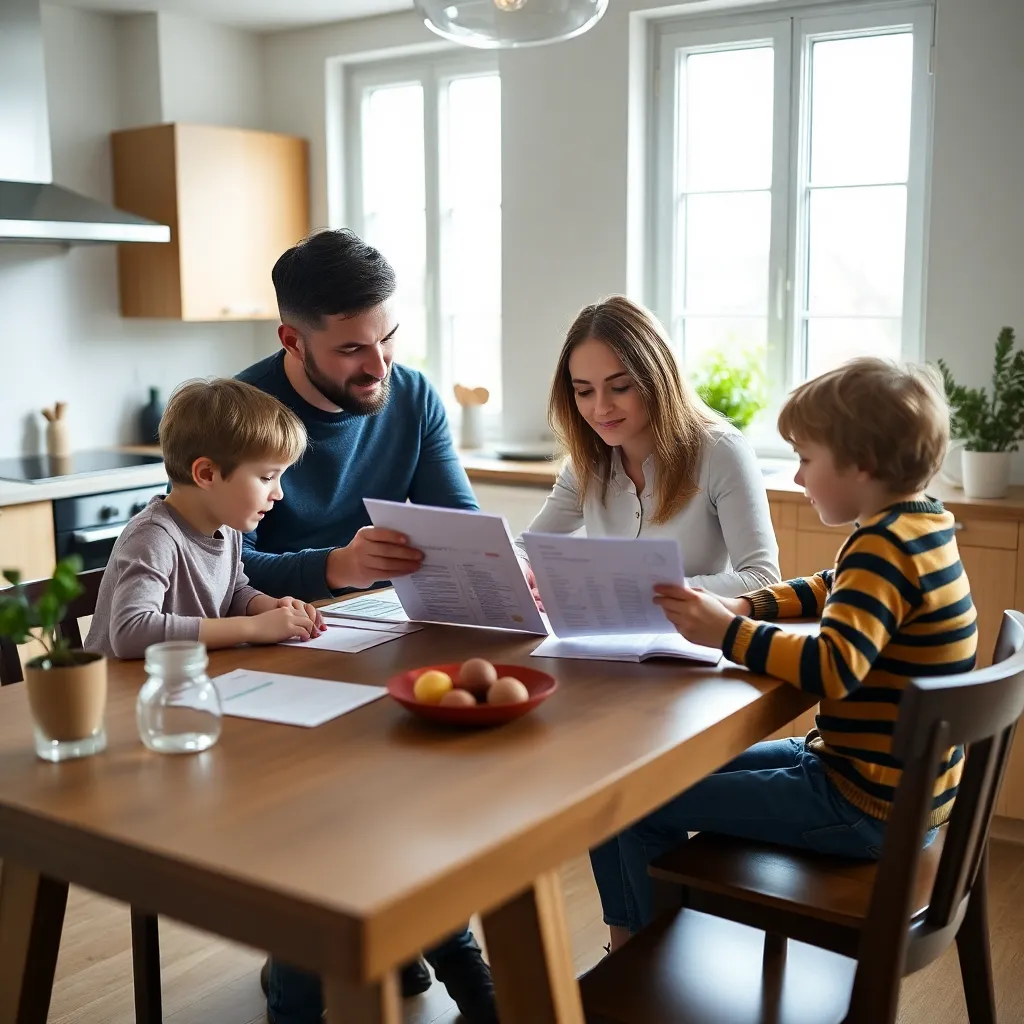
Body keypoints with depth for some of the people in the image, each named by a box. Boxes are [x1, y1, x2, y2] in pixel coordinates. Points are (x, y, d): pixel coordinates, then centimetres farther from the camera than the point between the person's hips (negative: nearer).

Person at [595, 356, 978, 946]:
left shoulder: (884, 548, -24)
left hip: (867, 808, -11)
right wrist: (750, 607, 8)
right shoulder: (918, 528, 6)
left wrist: (728, 632, -28)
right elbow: (836, 591, 22)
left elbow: (832, 668, -36)